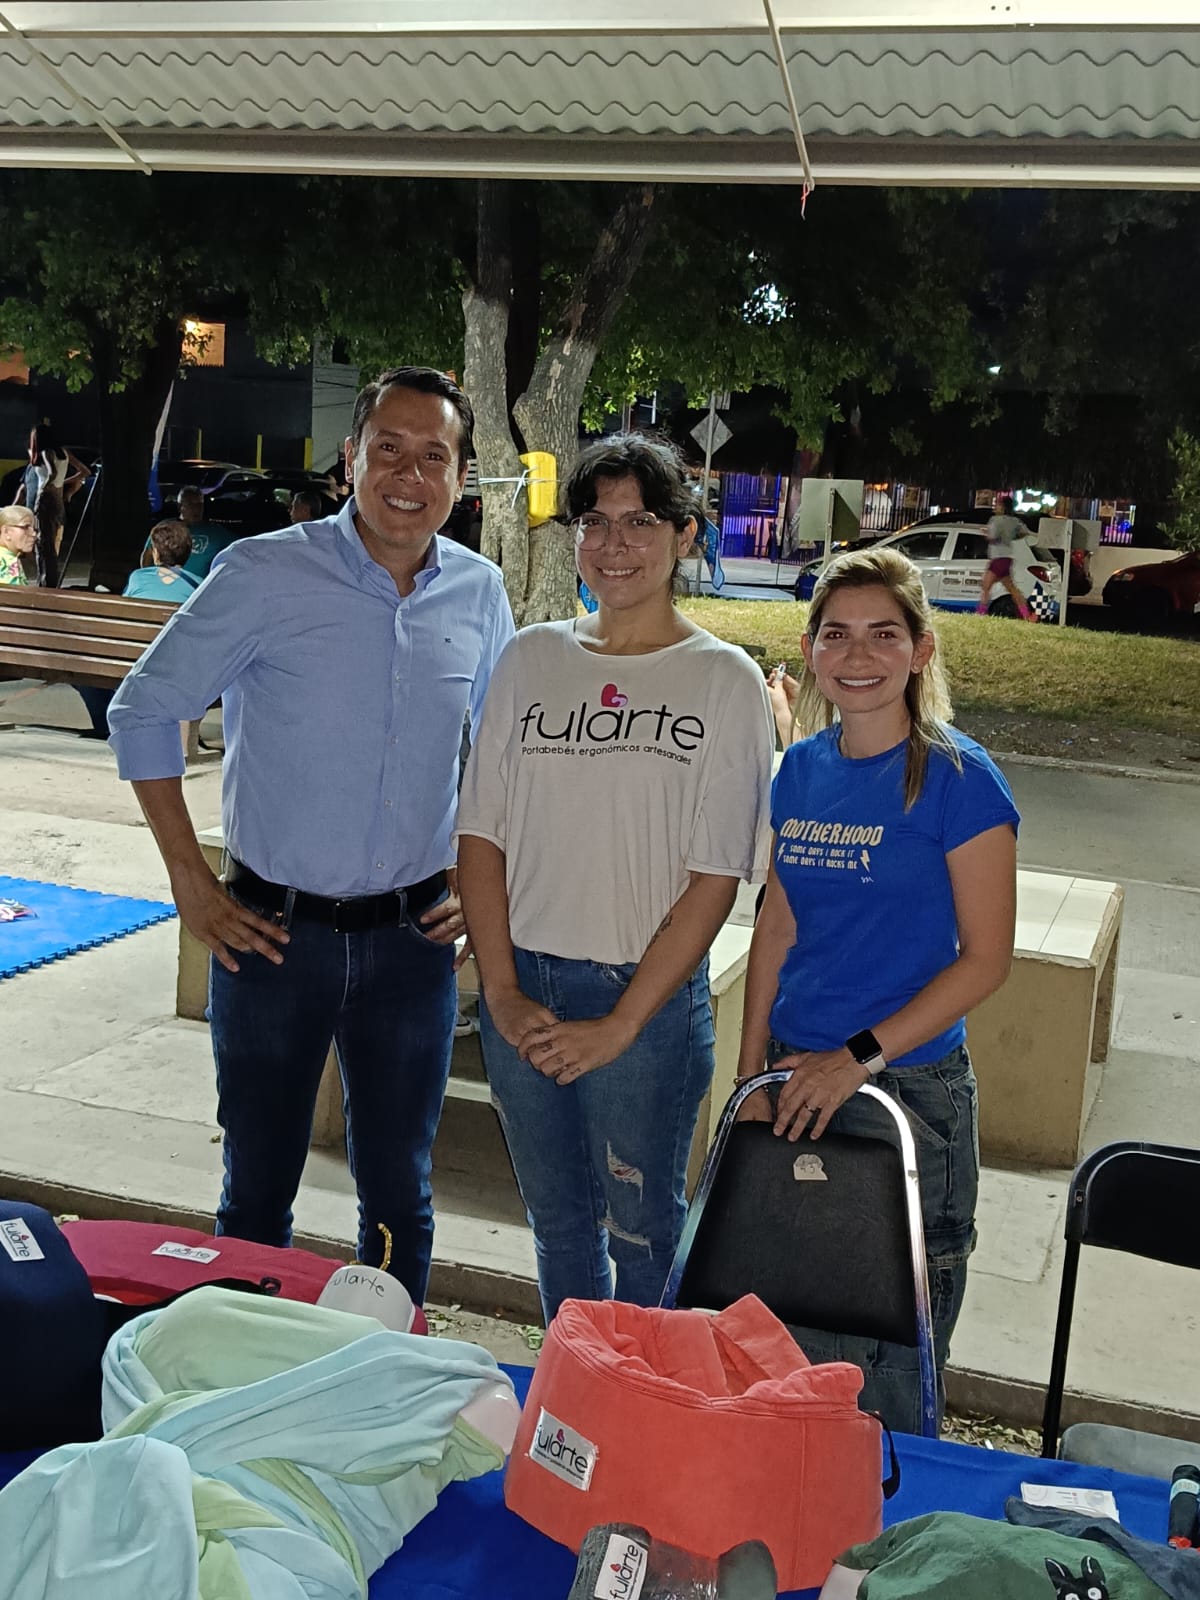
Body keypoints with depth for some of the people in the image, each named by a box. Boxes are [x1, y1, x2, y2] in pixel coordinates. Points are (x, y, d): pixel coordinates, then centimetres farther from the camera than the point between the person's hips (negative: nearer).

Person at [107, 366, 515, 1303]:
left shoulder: (479, 594, 1)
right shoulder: (265, 574, -9)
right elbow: (142, 712, -3)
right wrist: (190, 883, -6)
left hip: (413, 937, 2)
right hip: (273, 932, -2)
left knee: (400, 1195, 14)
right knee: (257, 1190, 12)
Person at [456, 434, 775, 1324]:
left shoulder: (725, 680, -6)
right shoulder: (532, 659, 4)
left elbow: (716, 876, -10)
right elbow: (482, 832, 4)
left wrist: (622, 1023, -14)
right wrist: (503, 990, -6)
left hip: (649, 999, -3)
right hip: (523, 991, 4)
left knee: (642, 1232, 10)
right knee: (558, 1218, 18)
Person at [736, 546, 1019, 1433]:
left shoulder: (957, 777, -12)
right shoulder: (801, 769, 4)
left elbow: (986, 956, -13)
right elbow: (777, 928, 10)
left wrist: (860, 1057, -17)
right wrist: (752, 1073, 5)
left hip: (909, 1087, -5)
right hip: (798, 1074, 5)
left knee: (892, 1343, 8)